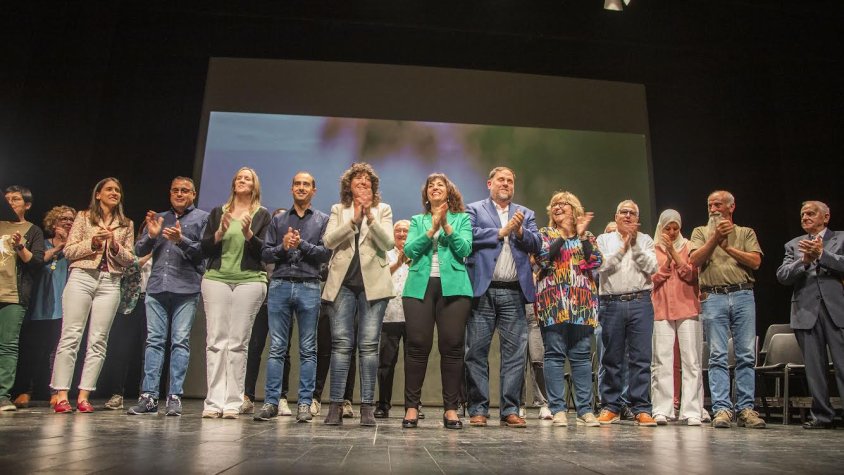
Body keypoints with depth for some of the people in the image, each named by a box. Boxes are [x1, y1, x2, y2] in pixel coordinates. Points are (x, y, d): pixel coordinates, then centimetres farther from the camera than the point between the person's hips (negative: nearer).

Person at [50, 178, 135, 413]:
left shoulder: (126, 225, 16)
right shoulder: (83, 217, 11)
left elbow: (129, 259, 10)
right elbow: (68, 251, 4)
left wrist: (115, 246, -7)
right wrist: (93, 243, -10)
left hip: (110, 283, 2)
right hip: (81, 278, -2)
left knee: (98, 341, -1)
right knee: (70, 336, -6)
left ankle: (83, 396, 3)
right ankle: (61, 395, -2)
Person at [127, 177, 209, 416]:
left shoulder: (202, 218, 10)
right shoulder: (158, 218, 23)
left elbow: (205, 251, -1)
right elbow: (139, 251, 17)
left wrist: (182, 240, -15)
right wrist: (151, 235, -1)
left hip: (186, 288, -4)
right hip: (156, 288, 4)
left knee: (180, 341, -5)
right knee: (154, 340, 1)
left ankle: (174, 397, -2)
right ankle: (149, 396, 3)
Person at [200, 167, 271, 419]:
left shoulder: (262, 215, 10)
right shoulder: (218, 212, 16)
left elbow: (266, 252, 1)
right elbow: (204, 250, 10)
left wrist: (248, 234, -15)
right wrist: (220, 232, -7)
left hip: (249, 280, -2)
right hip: (216, 278, 2)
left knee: (238, 343, -4)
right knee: (215, 340, -4)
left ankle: (233, 403, -1)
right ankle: (214, 402, -2)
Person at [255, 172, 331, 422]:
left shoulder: (323, 220, 10)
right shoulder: (278, 220, 16)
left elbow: (326, 252, -2)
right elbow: (265, 254, 9)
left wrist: (302, 244, -11)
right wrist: (283, 247, -8)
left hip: (309, 287, -1)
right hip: (280, 285, 2)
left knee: (308, 349, 1)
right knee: (276, 347, 1)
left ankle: (305, 404, 6)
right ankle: (271, 402, 6)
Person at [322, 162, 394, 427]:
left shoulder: (383, 209, 12)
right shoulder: (338, 210, 15)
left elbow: (389, 243, -2)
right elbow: (328, 241, -1)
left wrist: (369, 217, -13)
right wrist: (354, 219, -11)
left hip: (372, 283, -1)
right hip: (344, 283, 1)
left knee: (369, 345, -2)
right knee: (341, 343, -2)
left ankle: (367, 406, 3)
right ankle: (336, 405, 3)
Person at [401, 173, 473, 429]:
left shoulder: (462, 218, 14)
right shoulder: (417, 221, 18)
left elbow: (465, 249, 0)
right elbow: (409, 250, 2)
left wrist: (447, 227, -10)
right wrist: (432, 229, -8)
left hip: (453, 287, -1)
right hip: (420, 286, 1)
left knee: (452, 346, -3)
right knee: (418, 346, -3)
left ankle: (451, 408, 5)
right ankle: (411, 406, 4)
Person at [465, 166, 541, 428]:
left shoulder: (525, 214, 20)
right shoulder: (474, 209, 11)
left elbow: (536, 244, 7)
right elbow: (469, 236, -7)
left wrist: (520, 231, -10)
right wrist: (501, 232, -4)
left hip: (514, 292, 3)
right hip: (483, 290, -2)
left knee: (515, 352, 1)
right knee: (477, 351, -1)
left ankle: (510, 410, 9)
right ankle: (478, 409, 8)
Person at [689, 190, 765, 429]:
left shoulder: (746, 233, 15)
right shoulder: (701, 232, 15)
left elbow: (755, 261, 0)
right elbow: (694, 260, -1)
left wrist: (728, 247, -2)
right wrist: (716, 238, -8)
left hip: (743, 295, 1)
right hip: (713, 297, -1)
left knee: (747, 355, -1)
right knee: (718, 356, -4)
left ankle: (746, 409, 5)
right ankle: (722, 409, -3)